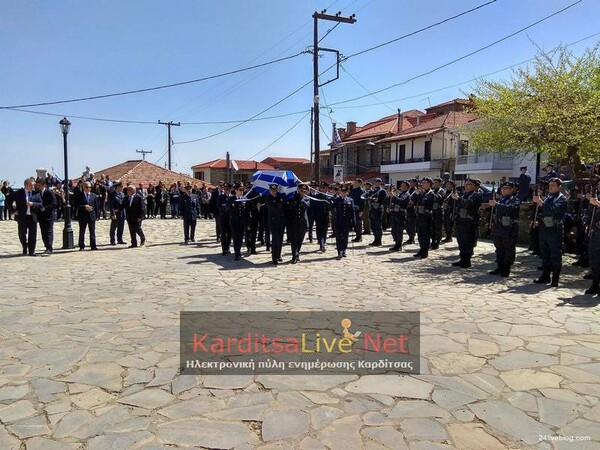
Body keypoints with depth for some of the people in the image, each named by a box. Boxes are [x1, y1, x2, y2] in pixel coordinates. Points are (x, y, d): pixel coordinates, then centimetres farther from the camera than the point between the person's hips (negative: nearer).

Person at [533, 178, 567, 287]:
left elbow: (553, 210, -22)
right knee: (545, 255, 13)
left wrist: (540, 202, -25)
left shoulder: (562, 198, -5)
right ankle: (545, 277, 22)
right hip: (544, 228, 7)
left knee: (556, 256, -2)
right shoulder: (548, 197, 17)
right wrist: (538, 220, 2)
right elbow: (541, 211, 20)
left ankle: (555, 280, 3)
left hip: (555, 230, -7)